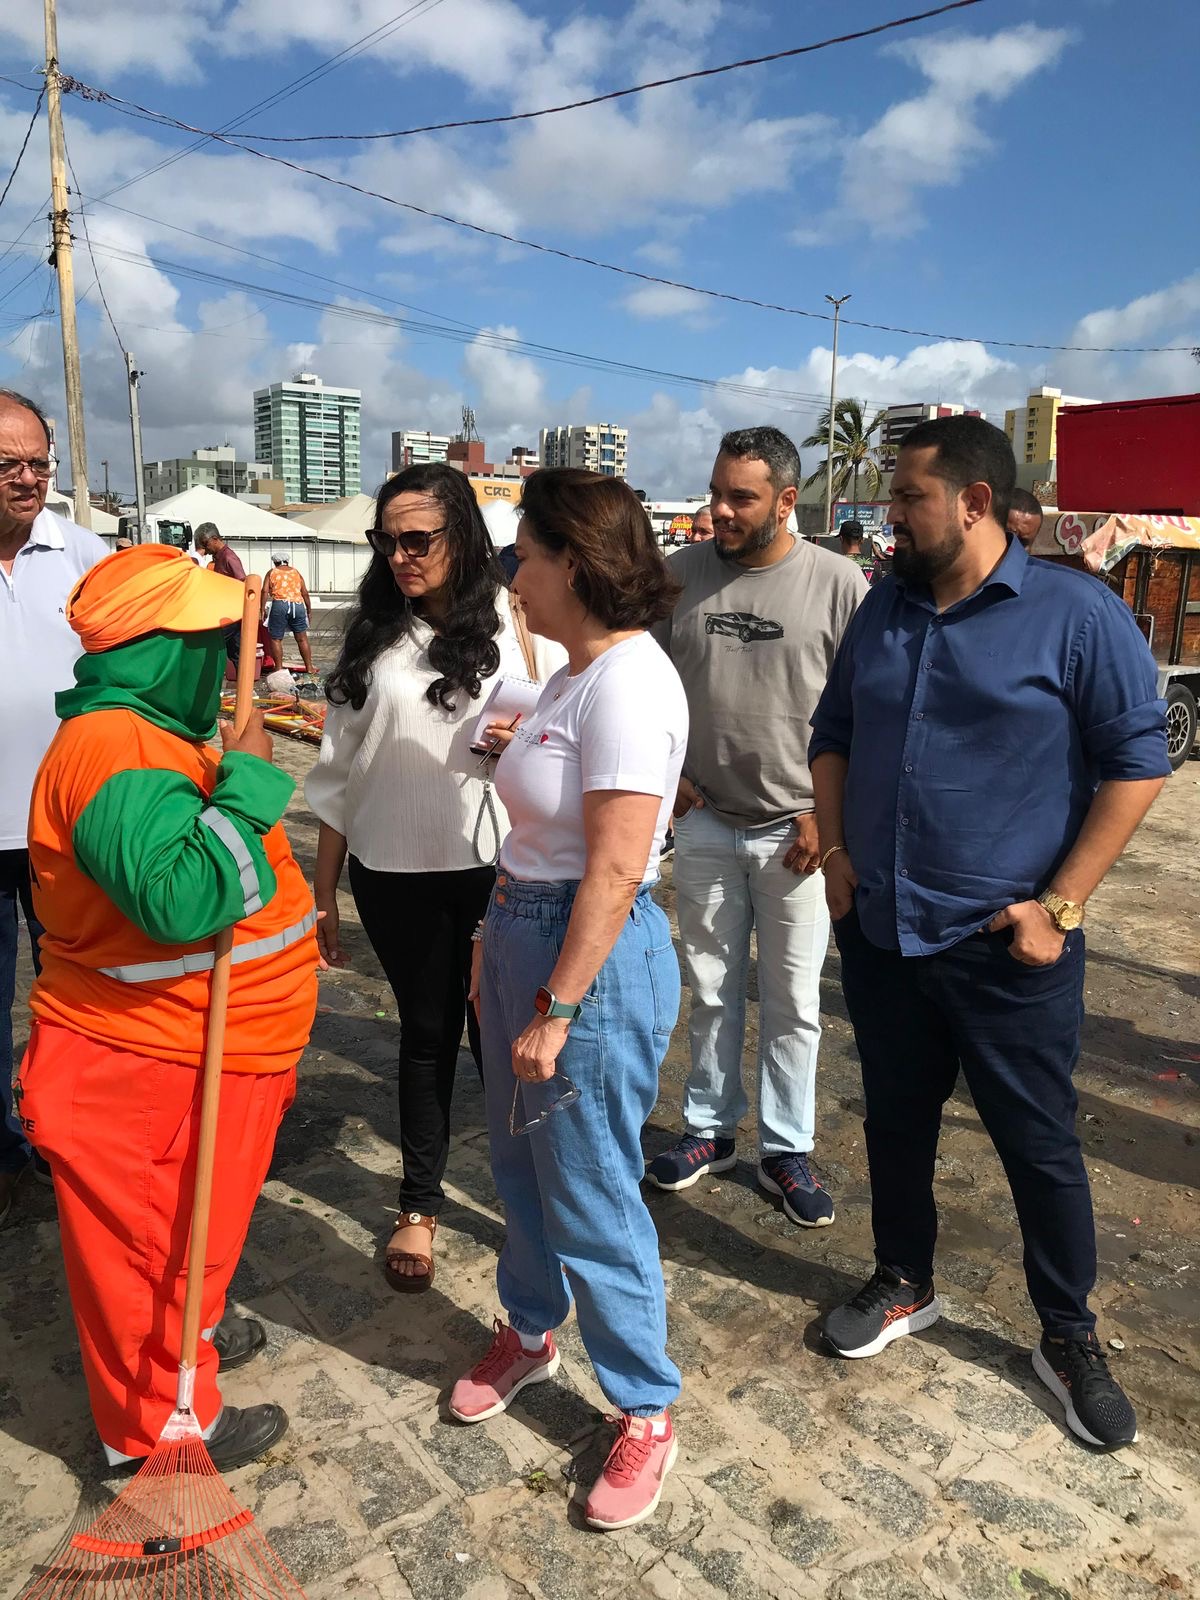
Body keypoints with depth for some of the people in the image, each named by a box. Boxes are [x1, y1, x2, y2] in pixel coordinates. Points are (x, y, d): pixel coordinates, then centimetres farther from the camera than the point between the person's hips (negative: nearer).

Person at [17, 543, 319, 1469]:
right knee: (150, 1240, 9)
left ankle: (190, 1336, 51)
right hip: (147, 1067, -10)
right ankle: (159, 1428, 28)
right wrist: (247, 780, -31)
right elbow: (181, 898, -39)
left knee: (194, 1223, 28)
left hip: (206, 1050, 10)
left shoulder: (155, 730, 9)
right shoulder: (115, 753, -26)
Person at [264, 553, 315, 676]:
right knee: (302, 639, 8)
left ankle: (279, 668, 0)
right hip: (298, 605, 2)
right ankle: (309, 667, 8)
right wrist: (309, 610, 16)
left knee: (276, 639, 4)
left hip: (279, 605, -2)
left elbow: (265, 591, -1)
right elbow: (305, 593, 11)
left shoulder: (271, 573, 12)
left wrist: (263, 609, 0)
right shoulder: (296, 572, 18)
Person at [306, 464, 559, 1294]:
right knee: (426, 1033, 15)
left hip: (499, 866, -2)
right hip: (396, 872, 2)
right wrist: (321, 891, 7)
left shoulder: (518, 623, -5)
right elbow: (340, 769, 5)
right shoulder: (372, 635, 2)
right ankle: (419, 1206, 32)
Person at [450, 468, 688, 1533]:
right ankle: (531, 1332, 48)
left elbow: (615, 872, -23)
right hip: (525, 930, 10)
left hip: (594, 956, -9)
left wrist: (554, 1009, -20)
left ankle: (646, 1411, 28)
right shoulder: (575, 675, 10)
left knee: (590, 1197, 5)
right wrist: (497, 939, 14)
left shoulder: (626, 684, -21)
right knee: (523, 1162, 23)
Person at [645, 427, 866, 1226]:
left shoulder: (836, 581, -8)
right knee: (712, 991, 14)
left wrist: (827, 815, -9)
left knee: (793, 1001, 9)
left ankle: (787, 1150, 25)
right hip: (705, 824, 3)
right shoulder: (682, 574, 0)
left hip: (798, 831, -2)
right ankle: (711, 1129, 32)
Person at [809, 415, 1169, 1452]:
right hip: (878, 931, 5)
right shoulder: (885, 608, 6)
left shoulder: (1077, 614, -10)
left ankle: (1070, 1338, 31)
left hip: (1004, 945, -5)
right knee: (896, 1120, 18)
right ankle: (905, 1286, 40)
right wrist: (836, 850, 1)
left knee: (1040, 1144, 9)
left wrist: (1062, 906, -14)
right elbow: (834, 734, 14)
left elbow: (1138, 759, -10)